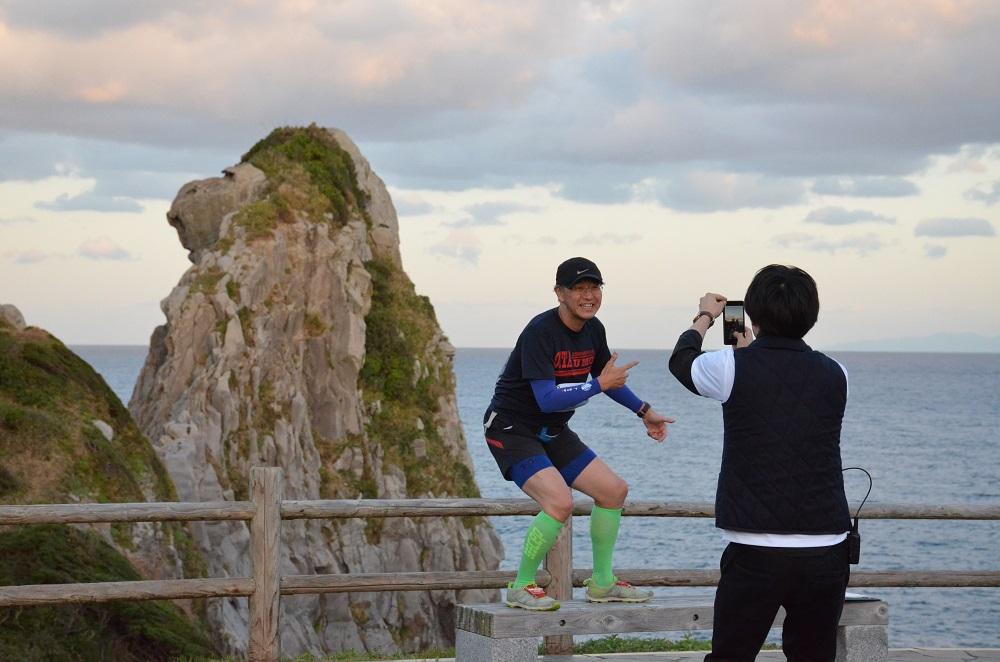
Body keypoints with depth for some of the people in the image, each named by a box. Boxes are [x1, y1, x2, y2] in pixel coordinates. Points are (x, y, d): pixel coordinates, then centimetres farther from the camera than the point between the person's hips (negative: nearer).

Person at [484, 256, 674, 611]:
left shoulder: (593, 329, 2)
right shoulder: (540, 332, -24)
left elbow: (605, 378, 23)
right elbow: (546, 399, -30)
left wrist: (644, 411, 23)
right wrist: (600, 384, -27)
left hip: (553, 433, 9)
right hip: (512, 430, -9)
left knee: (613, 490, 8)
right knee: (560, 502, -27)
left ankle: (602, 583, 23)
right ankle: (521, 587, -10)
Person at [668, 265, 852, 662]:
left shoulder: (734, 367, -6)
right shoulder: (834, 376, 4)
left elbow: (681, 361, 16)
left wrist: (704, 318, 36)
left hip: (755, 553, -3)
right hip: (826, 551, 3)